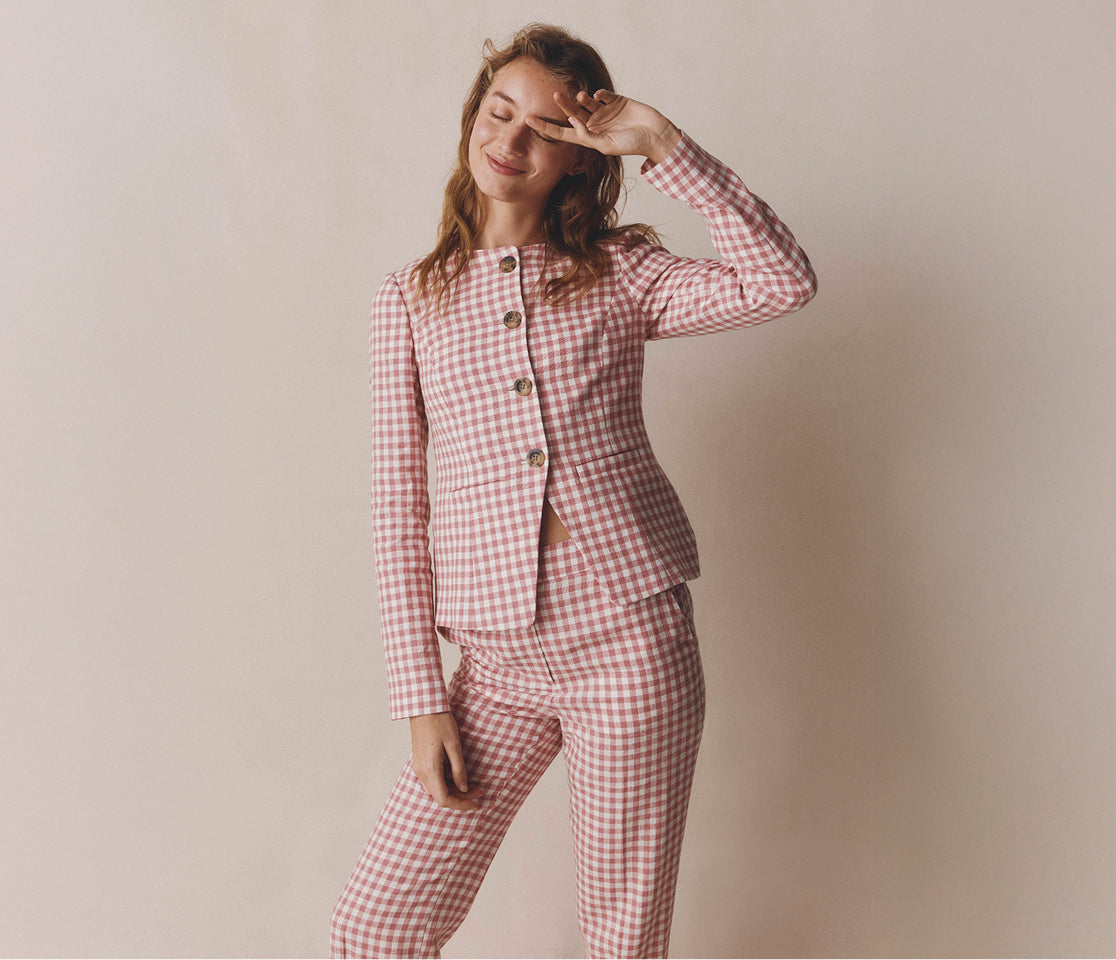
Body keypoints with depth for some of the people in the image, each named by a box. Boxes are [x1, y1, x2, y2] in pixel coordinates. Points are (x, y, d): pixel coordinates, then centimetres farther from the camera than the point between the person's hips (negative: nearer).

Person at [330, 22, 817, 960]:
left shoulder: (618, 273, 6)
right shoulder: (412, 297, 8)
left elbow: (782, 281, -10)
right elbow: (400, 501, 6)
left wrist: (663, 145, -11)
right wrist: (422, 698, 1)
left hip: (632, 638, -1)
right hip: (498, 661, 2)